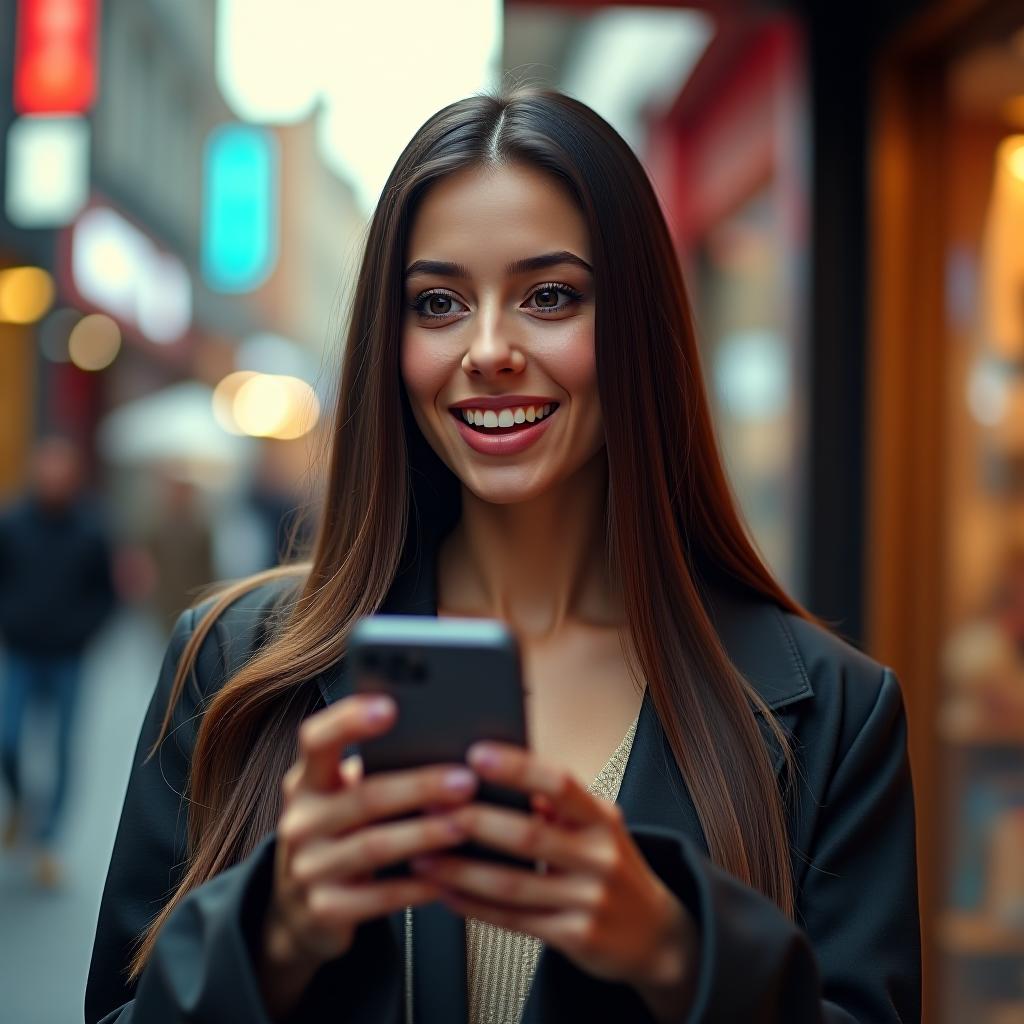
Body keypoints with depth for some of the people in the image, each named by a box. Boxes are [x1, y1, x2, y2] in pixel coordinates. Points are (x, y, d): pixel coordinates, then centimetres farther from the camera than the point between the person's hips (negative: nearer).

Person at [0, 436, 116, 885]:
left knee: (60, 754, 1)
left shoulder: (91, 530, -7)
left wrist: (84, 627, -9)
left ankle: (46, 840, 14)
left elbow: (105, 590, 3)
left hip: (67, 659, -1)